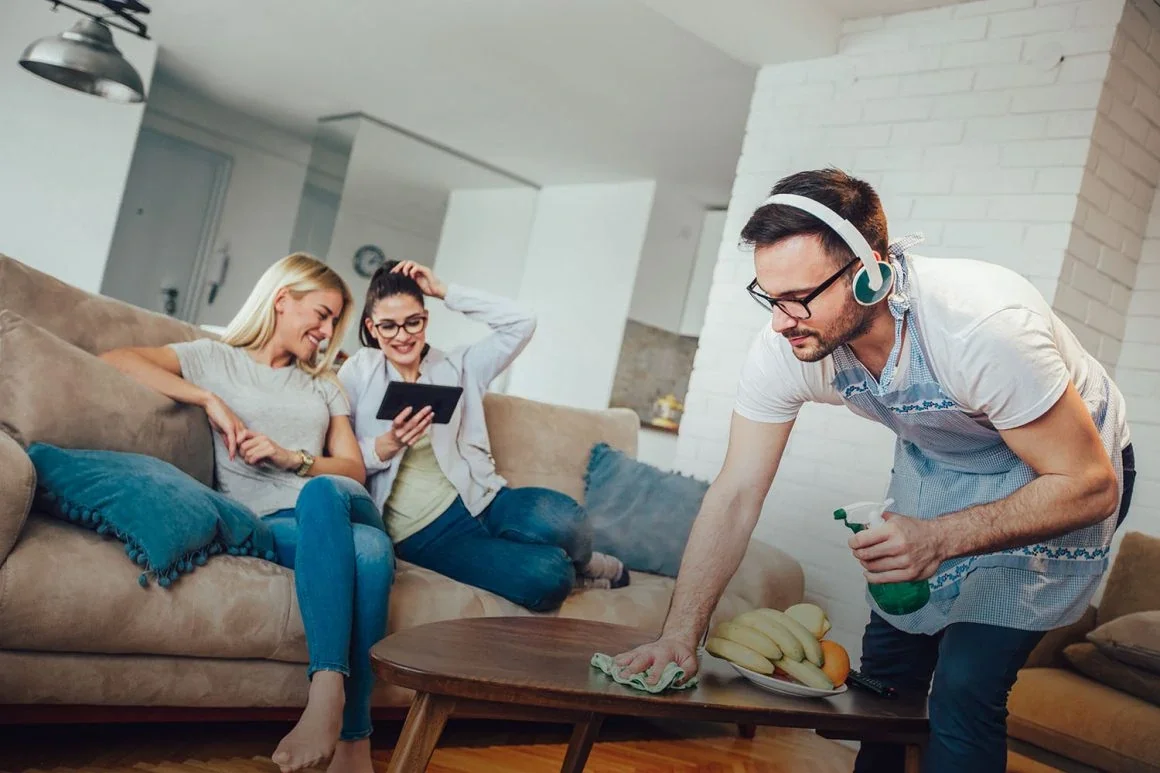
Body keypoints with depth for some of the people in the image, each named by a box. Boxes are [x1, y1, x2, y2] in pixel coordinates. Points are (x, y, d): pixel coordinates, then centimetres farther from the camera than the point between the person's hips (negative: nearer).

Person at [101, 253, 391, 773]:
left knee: (338, 512, -39)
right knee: (369, 550, -39)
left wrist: (291, 458, -1)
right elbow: (113, 360, 2)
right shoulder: (216, 358, 19)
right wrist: (209, 399, -5)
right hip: (264, 522, -3)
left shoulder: (325, 386, 30)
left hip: (336, 507, 3)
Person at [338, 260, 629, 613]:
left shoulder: (457, 367, 16)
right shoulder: (359, 371, 8)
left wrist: (444, 291, 6)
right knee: (546, 575, -31)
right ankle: (563, 566, 5)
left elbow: (521, 324, 5)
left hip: (479, 501, 4)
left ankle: (582, 562, 2)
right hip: (423, 534, -3)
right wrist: (387, 446, -16)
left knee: (561, 520, -33)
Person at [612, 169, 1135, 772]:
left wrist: (942, 539, -39)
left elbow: (1090, 485, -28)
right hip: (936, 462, 5)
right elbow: (735, 497, -17)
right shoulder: (784, 349, -24)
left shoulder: (985, 326, -39)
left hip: (1056, 477, -4)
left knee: (966, 685, -15)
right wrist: (679, 637, -21)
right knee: (888, 663, 7)